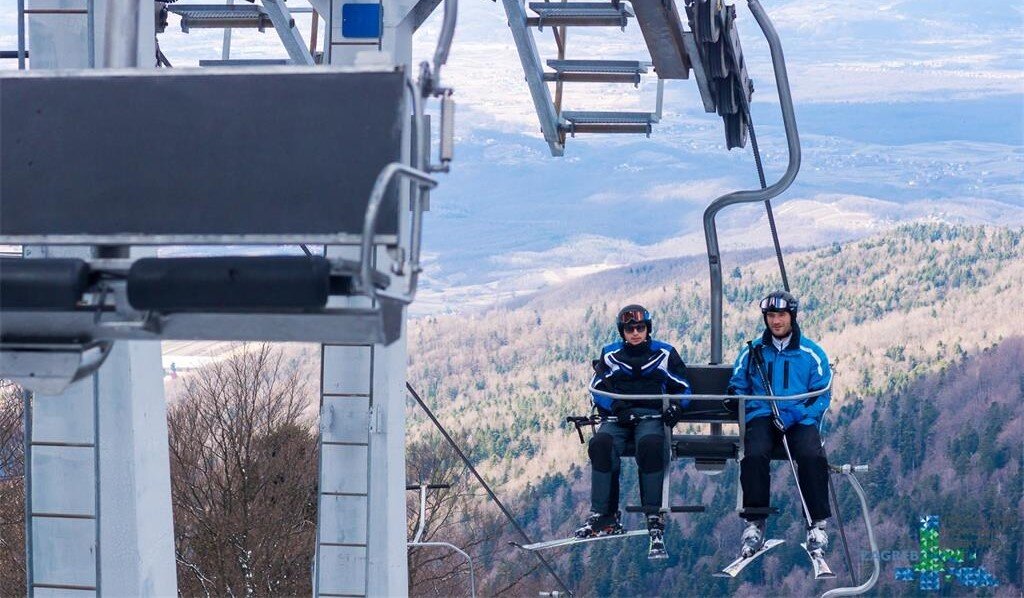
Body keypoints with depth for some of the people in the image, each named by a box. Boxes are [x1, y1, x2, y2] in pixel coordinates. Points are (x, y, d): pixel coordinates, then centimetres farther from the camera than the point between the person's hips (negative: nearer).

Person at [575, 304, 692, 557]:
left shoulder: (665, 354, 12)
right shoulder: (610, 355, 15)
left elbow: (682, 387, 14)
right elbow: (597, 389, 11)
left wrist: (676, 406, -9)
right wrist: (615, 407, -9)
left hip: (652, 416, -2)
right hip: (618, 417, 2)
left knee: (650, 444, -37)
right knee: (601, 443, -32)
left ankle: (654, 518, -34)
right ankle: (604, 516, -29)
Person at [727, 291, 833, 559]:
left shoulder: (812, 353, 8)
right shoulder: (752, 351, 13)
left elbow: (822, 396, 3)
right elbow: (738, 387, 17)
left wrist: (792, 416, -12)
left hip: (801, 419, -1)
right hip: (762, 417, 1)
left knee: (812, 456, -32)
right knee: (755, 455, -31)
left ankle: (817, 525, -20)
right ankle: (754, 524, -22)